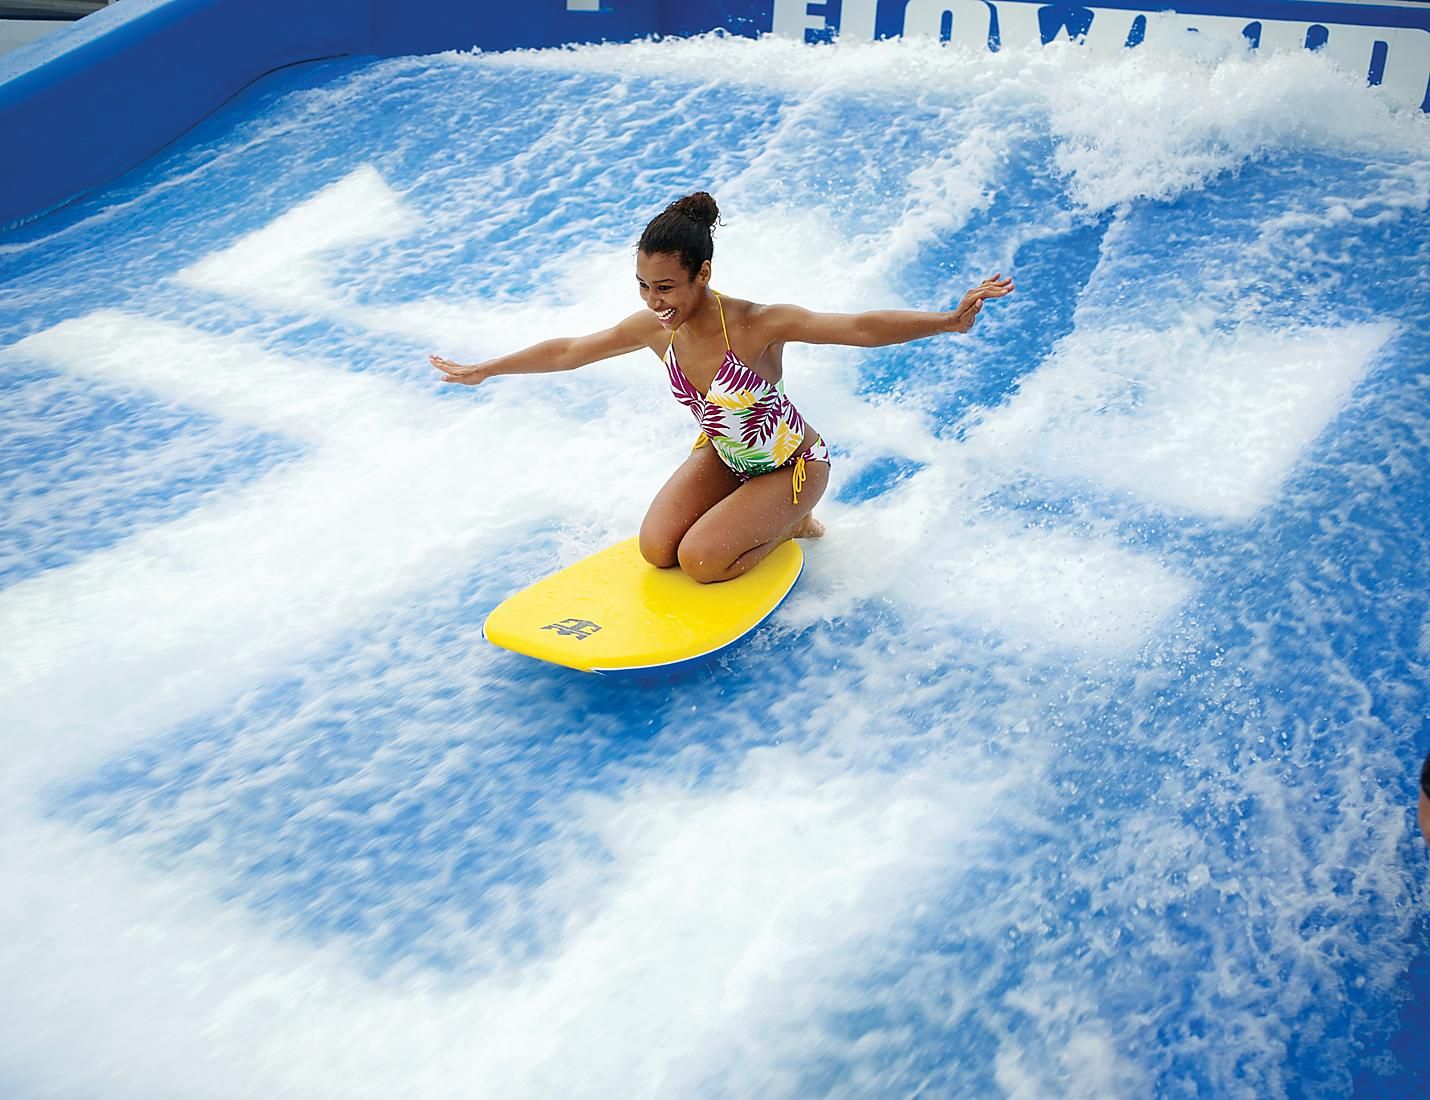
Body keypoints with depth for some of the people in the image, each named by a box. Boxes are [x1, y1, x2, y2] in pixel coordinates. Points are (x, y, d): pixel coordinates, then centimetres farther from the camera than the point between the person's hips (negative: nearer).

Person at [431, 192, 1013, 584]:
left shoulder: (757, 325, -34)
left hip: (791, 463, -6)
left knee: (701, 561, -19)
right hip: (722, 455, 6)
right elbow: (567, 351, -2)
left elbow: (862, 327, -40)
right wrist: (480, 371, 7)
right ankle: (754, 514, 17)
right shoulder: (654, 328, -16)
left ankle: (792, 521, 9)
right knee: (655, 550, -7)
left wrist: (950, 321, -54)